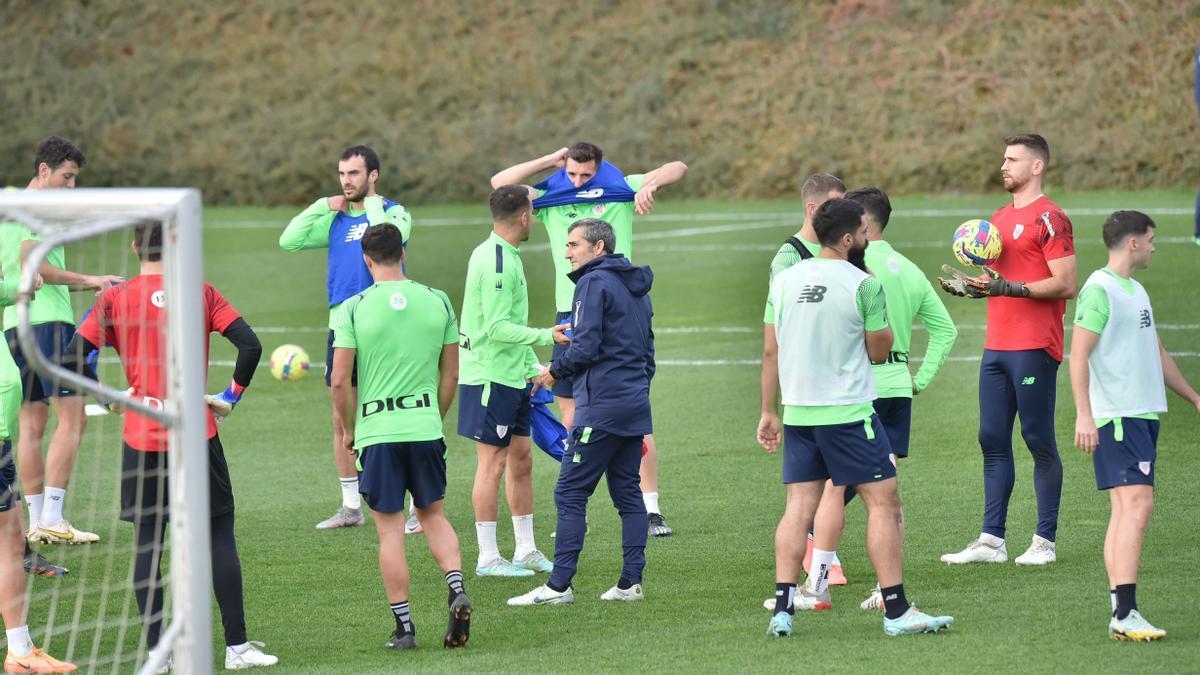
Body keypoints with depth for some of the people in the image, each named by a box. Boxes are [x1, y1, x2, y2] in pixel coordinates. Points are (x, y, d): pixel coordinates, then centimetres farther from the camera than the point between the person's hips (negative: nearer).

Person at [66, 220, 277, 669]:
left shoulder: (116, 299, -2)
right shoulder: (202, 295, 0)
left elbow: (72, 358, -9)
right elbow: (250, 345, -7)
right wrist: (231, 396, 3)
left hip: (141, 440, 0)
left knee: (146, 542, 7)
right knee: (220, 535, 7)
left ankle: (156, 651, 4)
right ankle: (237, 646, 5)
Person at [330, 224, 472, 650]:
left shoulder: (354, 309, -7)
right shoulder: (438, 302, 3)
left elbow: (340, 381, -7)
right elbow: (450, 374, 8)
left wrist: (348, 430, 7)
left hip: (376, 431, -3)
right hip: (425, 428, 3)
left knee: (390, 530, 3)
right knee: (433, 514, 19)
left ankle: (404, 627, 4)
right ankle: (457, 589, -3)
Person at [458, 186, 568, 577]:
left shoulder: (505, 256, 14)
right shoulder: (495, 262, -18)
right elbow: (497, 328, -22)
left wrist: (532, 365, 21)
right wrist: (547, 336, -24)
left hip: (511, 376, 10)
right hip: (490, 377, -10)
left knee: (521, 458, 13)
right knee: (492, 462, -5)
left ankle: (526, 550, 20)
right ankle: (488, 558, 0)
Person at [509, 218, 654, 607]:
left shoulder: (594, 283, -9)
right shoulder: (636, 289, 18)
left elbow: (586, 348, -17)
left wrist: (555, 371, -1)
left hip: (601, 407, -9)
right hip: (636, 403, 9)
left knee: (570, 494, -6)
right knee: (627, 494, 10)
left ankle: (559, 585, -9)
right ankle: (631, 582, 7)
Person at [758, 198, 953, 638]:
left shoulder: (785, 280, 6)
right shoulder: (863, 285, -10)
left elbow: (772, 350, 11)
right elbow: (879, 351, -2)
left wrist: (770, 412, 18)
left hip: (798, 411, 6)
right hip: (849, 411, -6)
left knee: (799, 506, 7)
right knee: (883, 503, 1)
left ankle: (783, 609, -1)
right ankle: (896, 612, -2)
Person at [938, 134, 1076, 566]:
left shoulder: (1049, 218, -9)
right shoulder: (1000, 218, 18)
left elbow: (1065, 285, -15)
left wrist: (1008, 288, -22)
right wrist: (966, 285, 9)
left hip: (1034, 348, -9)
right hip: (996, 347, 9)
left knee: (1039, 442, -4)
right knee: (992, 441, 6)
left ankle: (1045, 542, 1)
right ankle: (991, 541, 8)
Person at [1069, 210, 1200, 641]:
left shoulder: (1135, 291, 19)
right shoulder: (1099, 290, -10)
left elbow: (1156, 353, 29)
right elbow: (1078, 354, -14)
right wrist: (1084, 415, -21)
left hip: (1144, 413, 10)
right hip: (1117, 416, -10)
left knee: (1126, 510, 7)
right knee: (1137, 505, -16)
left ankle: (1120, 614, 8)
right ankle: (1125, 615, -21)